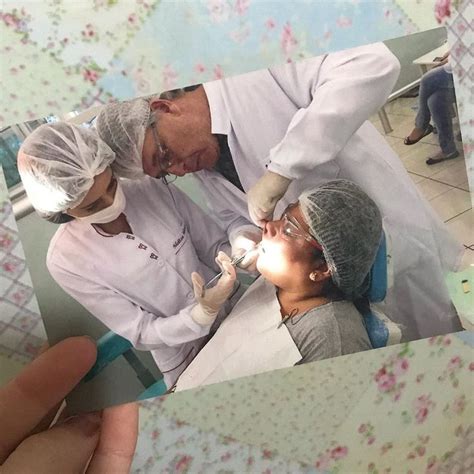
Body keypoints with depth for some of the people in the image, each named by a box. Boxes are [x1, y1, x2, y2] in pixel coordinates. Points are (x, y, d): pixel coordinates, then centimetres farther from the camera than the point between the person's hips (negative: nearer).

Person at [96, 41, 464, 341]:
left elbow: (375, 64, -35)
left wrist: (278, 171, -39)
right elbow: (231, 217, 13)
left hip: (401, 252, -6)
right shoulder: (201, 170, 1)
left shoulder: (262, 80, -25)